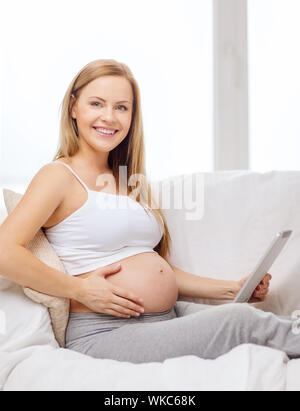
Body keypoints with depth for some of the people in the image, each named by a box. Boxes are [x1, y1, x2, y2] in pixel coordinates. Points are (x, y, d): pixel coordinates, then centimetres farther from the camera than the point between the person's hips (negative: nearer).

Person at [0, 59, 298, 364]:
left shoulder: (132, 182, 20)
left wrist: (234, 289, 11)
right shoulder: (59, 175, -3)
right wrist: (80, 289, -16)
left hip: (171, 316, 7)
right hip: (103, 335, -7)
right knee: (241, 321, -24)